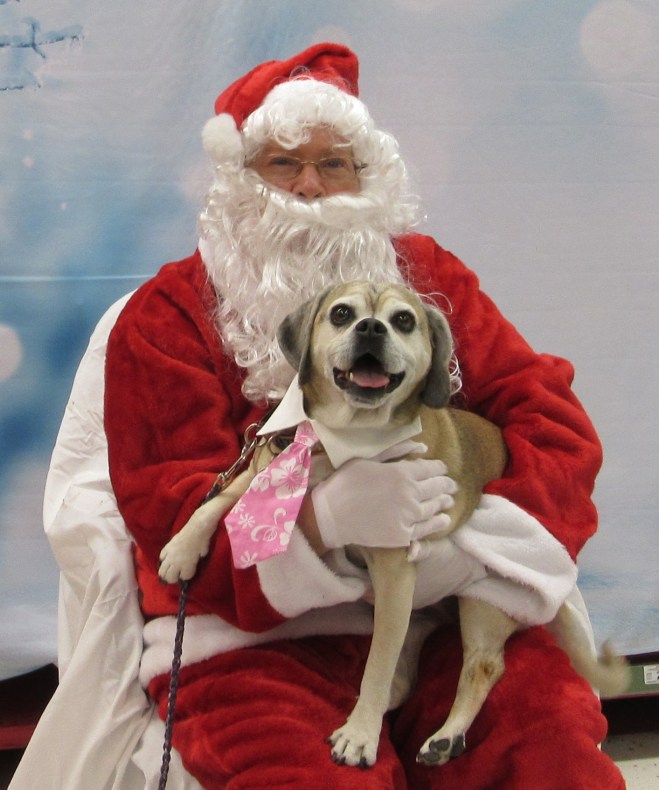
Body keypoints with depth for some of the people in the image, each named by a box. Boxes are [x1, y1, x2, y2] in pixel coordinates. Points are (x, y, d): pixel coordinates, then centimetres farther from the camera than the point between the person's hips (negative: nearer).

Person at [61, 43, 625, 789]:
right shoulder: (168, 316, 4)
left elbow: (552, 419, 5)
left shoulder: (425, 273, 13)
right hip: (255, 630, -2)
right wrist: (317, 519, -25)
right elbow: (170, 508, -5)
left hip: (437, 609, 2)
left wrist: (477, 535, -16)